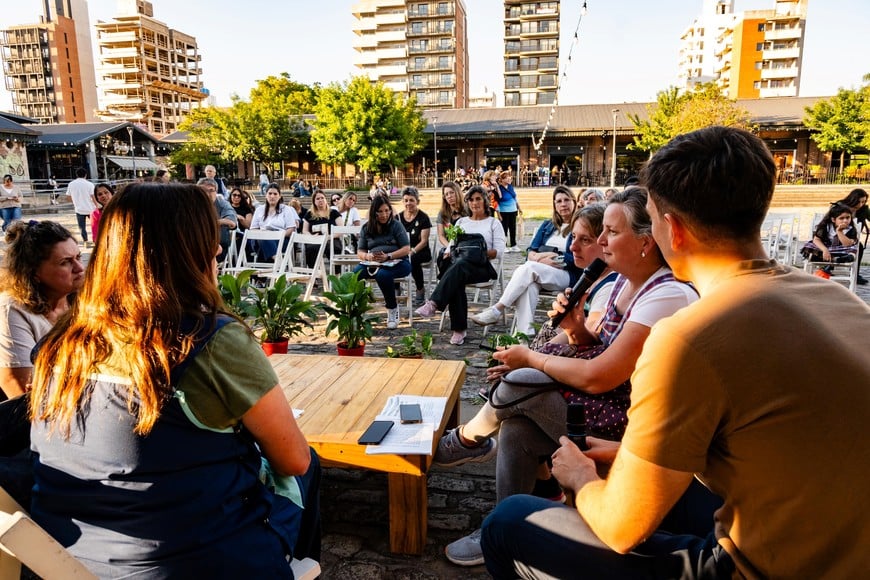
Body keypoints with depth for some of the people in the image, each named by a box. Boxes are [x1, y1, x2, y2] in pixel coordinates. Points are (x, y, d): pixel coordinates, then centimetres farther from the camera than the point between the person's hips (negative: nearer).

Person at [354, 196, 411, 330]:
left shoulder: (396, 225, 4)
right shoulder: (366, 228, 14)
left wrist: (387, 256, -17)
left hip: (396, 262, -3)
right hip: (372, 263, 3)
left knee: (382, 274, -38)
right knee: (355, 273, -29)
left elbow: (406, 249, -2)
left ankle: (392, 309, -15)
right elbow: (360, 252, 14)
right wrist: (367, 256, -11)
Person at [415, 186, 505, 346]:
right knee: (456, 281, -36)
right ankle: (459, 329, -34)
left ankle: (433, 304, -50)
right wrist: (449, 253, -6)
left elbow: (499, 252, 2)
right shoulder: (461, 221, 27)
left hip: (483, 266, -3)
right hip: (460, 263, 3)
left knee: (459, 265, -39)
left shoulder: (494, 223, 15)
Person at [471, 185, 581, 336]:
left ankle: (497, 310, -33)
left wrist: (555, 259, -13)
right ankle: (525, 333, -44)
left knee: (529, 267, -33)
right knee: (529, 285, -35)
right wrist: (537, 257, -10)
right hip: (539, 273, 4)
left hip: (567, 276, -4)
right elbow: (531, 251, 12)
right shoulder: (547, 225, 23)